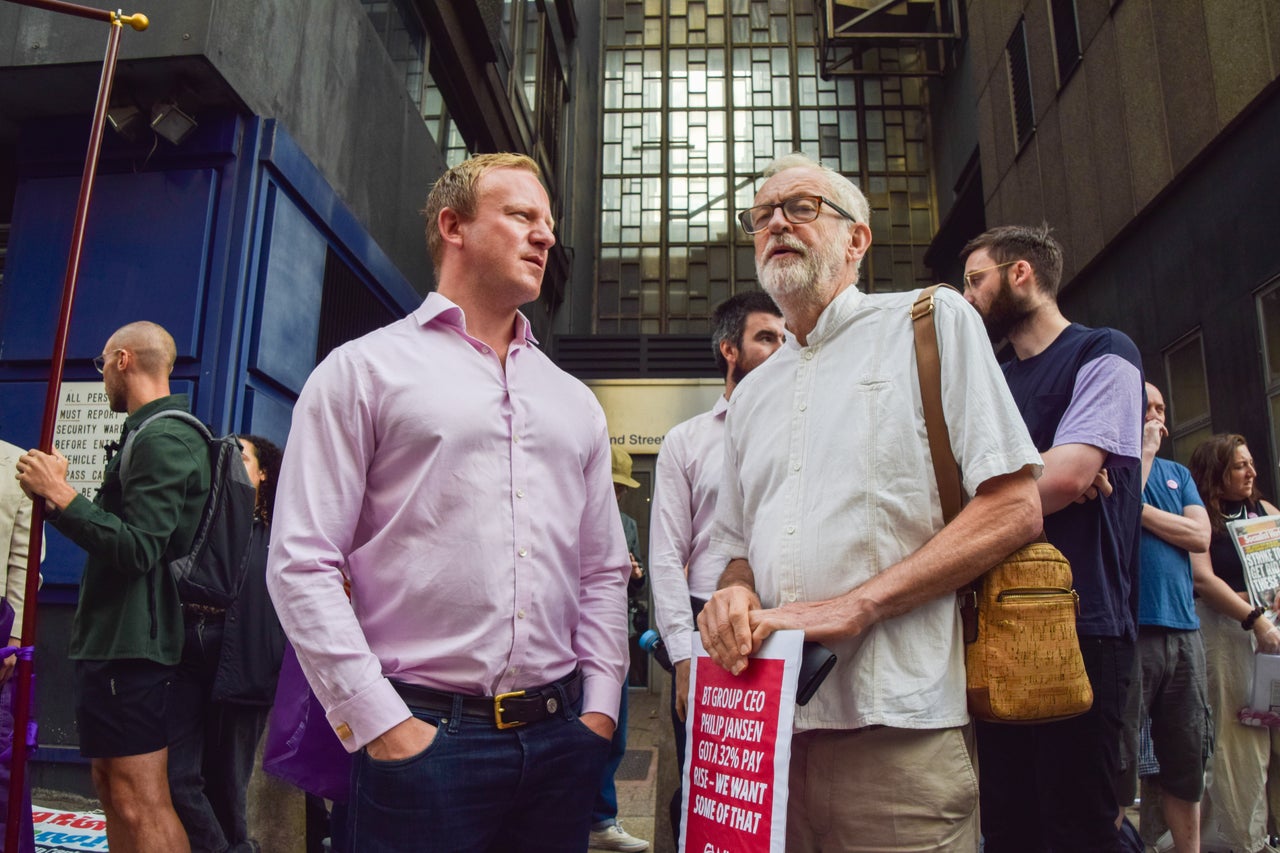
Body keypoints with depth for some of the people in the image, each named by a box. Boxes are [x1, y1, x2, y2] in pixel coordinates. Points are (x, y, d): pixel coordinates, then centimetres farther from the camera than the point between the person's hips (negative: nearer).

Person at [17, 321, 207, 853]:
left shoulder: (162, 439, -14)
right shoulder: (153, 434, 19)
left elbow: (137, 549, -22)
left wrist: (61, 495, -16)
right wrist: (56, 495, 13)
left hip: (130, 643, -11)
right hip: (113, 636, 11)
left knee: (139, 802, -7)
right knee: (113, 790, 16)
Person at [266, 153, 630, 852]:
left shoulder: (575, 402, 13)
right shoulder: (364, 370, -1)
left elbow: (603, 571, 14)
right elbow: (301, 565, -7)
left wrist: (599, 707, 5)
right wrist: (381, 722, -10)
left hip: (560, 736, 5)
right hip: (420, 736, -4)